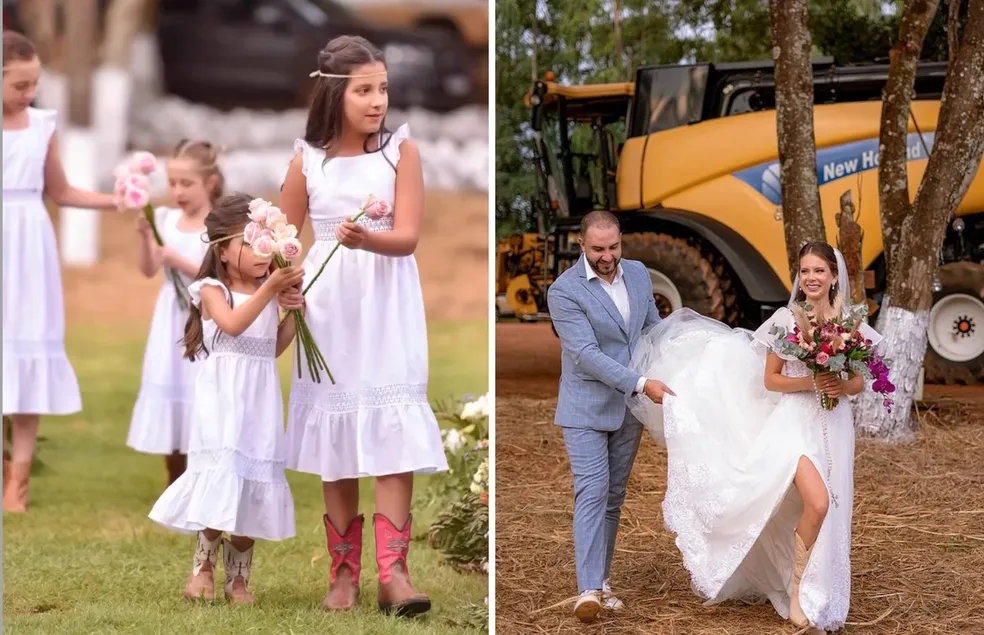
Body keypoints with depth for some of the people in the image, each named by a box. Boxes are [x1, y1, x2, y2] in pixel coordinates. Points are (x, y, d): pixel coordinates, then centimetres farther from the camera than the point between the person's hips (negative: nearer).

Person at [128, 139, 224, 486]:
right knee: (170, 401, 10)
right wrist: (145, 236, -13)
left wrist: (180, 262, -23)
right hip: (172, 322, 5)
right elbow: (149, 270, 1)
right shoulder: (166, 220, 4)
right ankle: (175, 492, 22)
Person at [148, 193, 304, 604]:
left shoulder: (268, 292, 10)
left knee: (254, 481, 4)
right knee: (224, 476, -14)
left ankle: (238, 576, 15)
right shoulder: (212, 290, -5)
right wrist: (270, 289, -27)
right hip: (223, 400, -5)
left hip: (260, 401, 5)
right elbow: (233, 324, -24)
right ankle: (203, 565, 4)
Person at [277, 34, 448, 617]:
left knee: (395, 437, -10)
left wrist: (366, 239, -31)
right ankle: (345, 573, 12)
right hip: (329, 310, 2)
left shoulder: (402, 150, -4)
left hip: (387, 309, -1)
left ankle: (394, 572, -11)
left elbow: (408, 237, -11)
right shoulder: (308, 160, 1)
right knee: (337, 439, 5)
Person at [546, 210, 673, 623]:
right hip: (587, 409, -6)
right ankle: (588, 591, -18)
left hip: (629, 408, 6)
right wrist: (641, 384, -26)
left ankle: (601, 580, 16)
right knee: (591, 495, -13)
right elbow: (586, 354, -22)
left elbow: (654, 327, 18)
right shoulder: (565, 291, -16)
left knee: (614, 498, 10)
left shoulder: (638, 274, 3)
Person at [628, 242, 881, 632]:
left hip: (834, 428, 4)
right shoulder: (786, 319, -3)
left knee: (829, 518, 5)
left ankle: (815, 596, 23)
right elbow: (770, 379, 0)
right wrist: (809, 383, -15)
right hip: (795, 423, -4)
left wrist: (843, 387, -11)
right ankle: (797, 591, -8)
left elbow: (859, 382, 11)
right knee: (817, 502, -24)